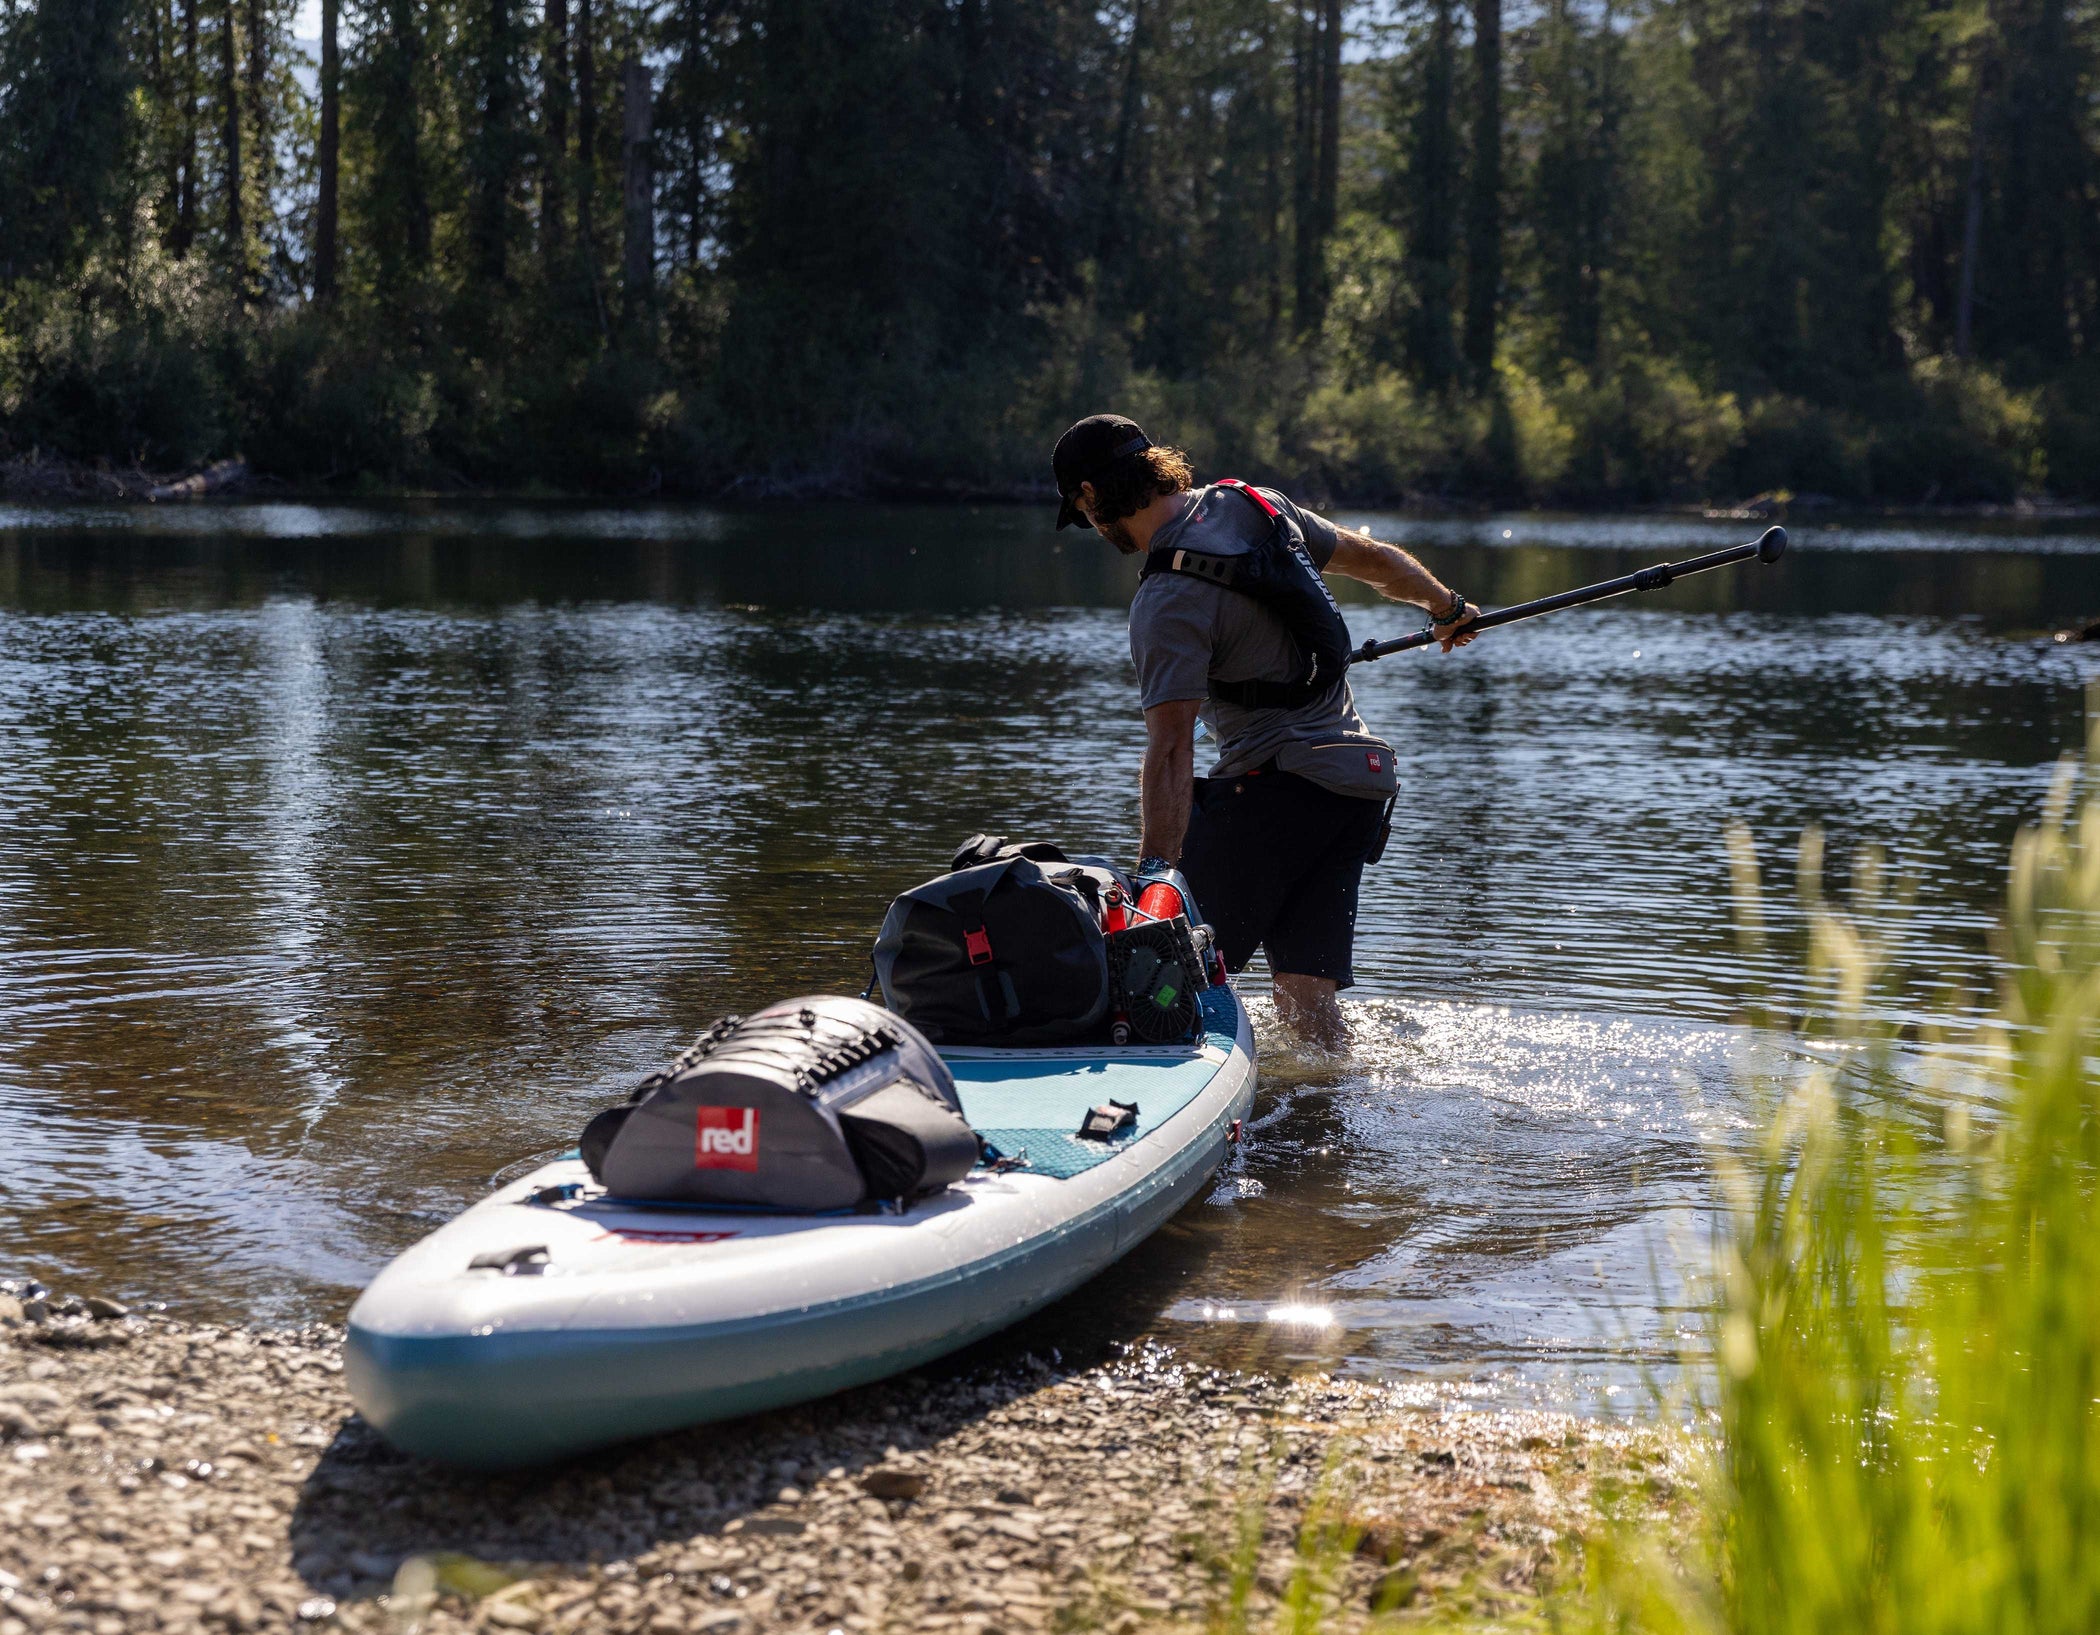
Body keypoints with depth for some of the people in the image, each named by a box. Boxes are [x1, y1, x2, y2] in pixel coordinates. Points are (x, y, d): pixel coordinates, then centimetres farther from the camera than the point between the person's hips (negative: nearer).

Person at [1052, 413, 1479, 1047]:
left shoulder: (1168, 601, -15)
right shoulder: (1256, 505, 8)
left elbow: (1171, 747, -23)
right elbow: (1373, 560, 22)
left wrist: (1155, 868, -27)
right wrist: (1448, 608, 40)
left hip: (1278, 781, -8)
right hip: (1362, 779, 8)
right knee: (1303, 997, 6)